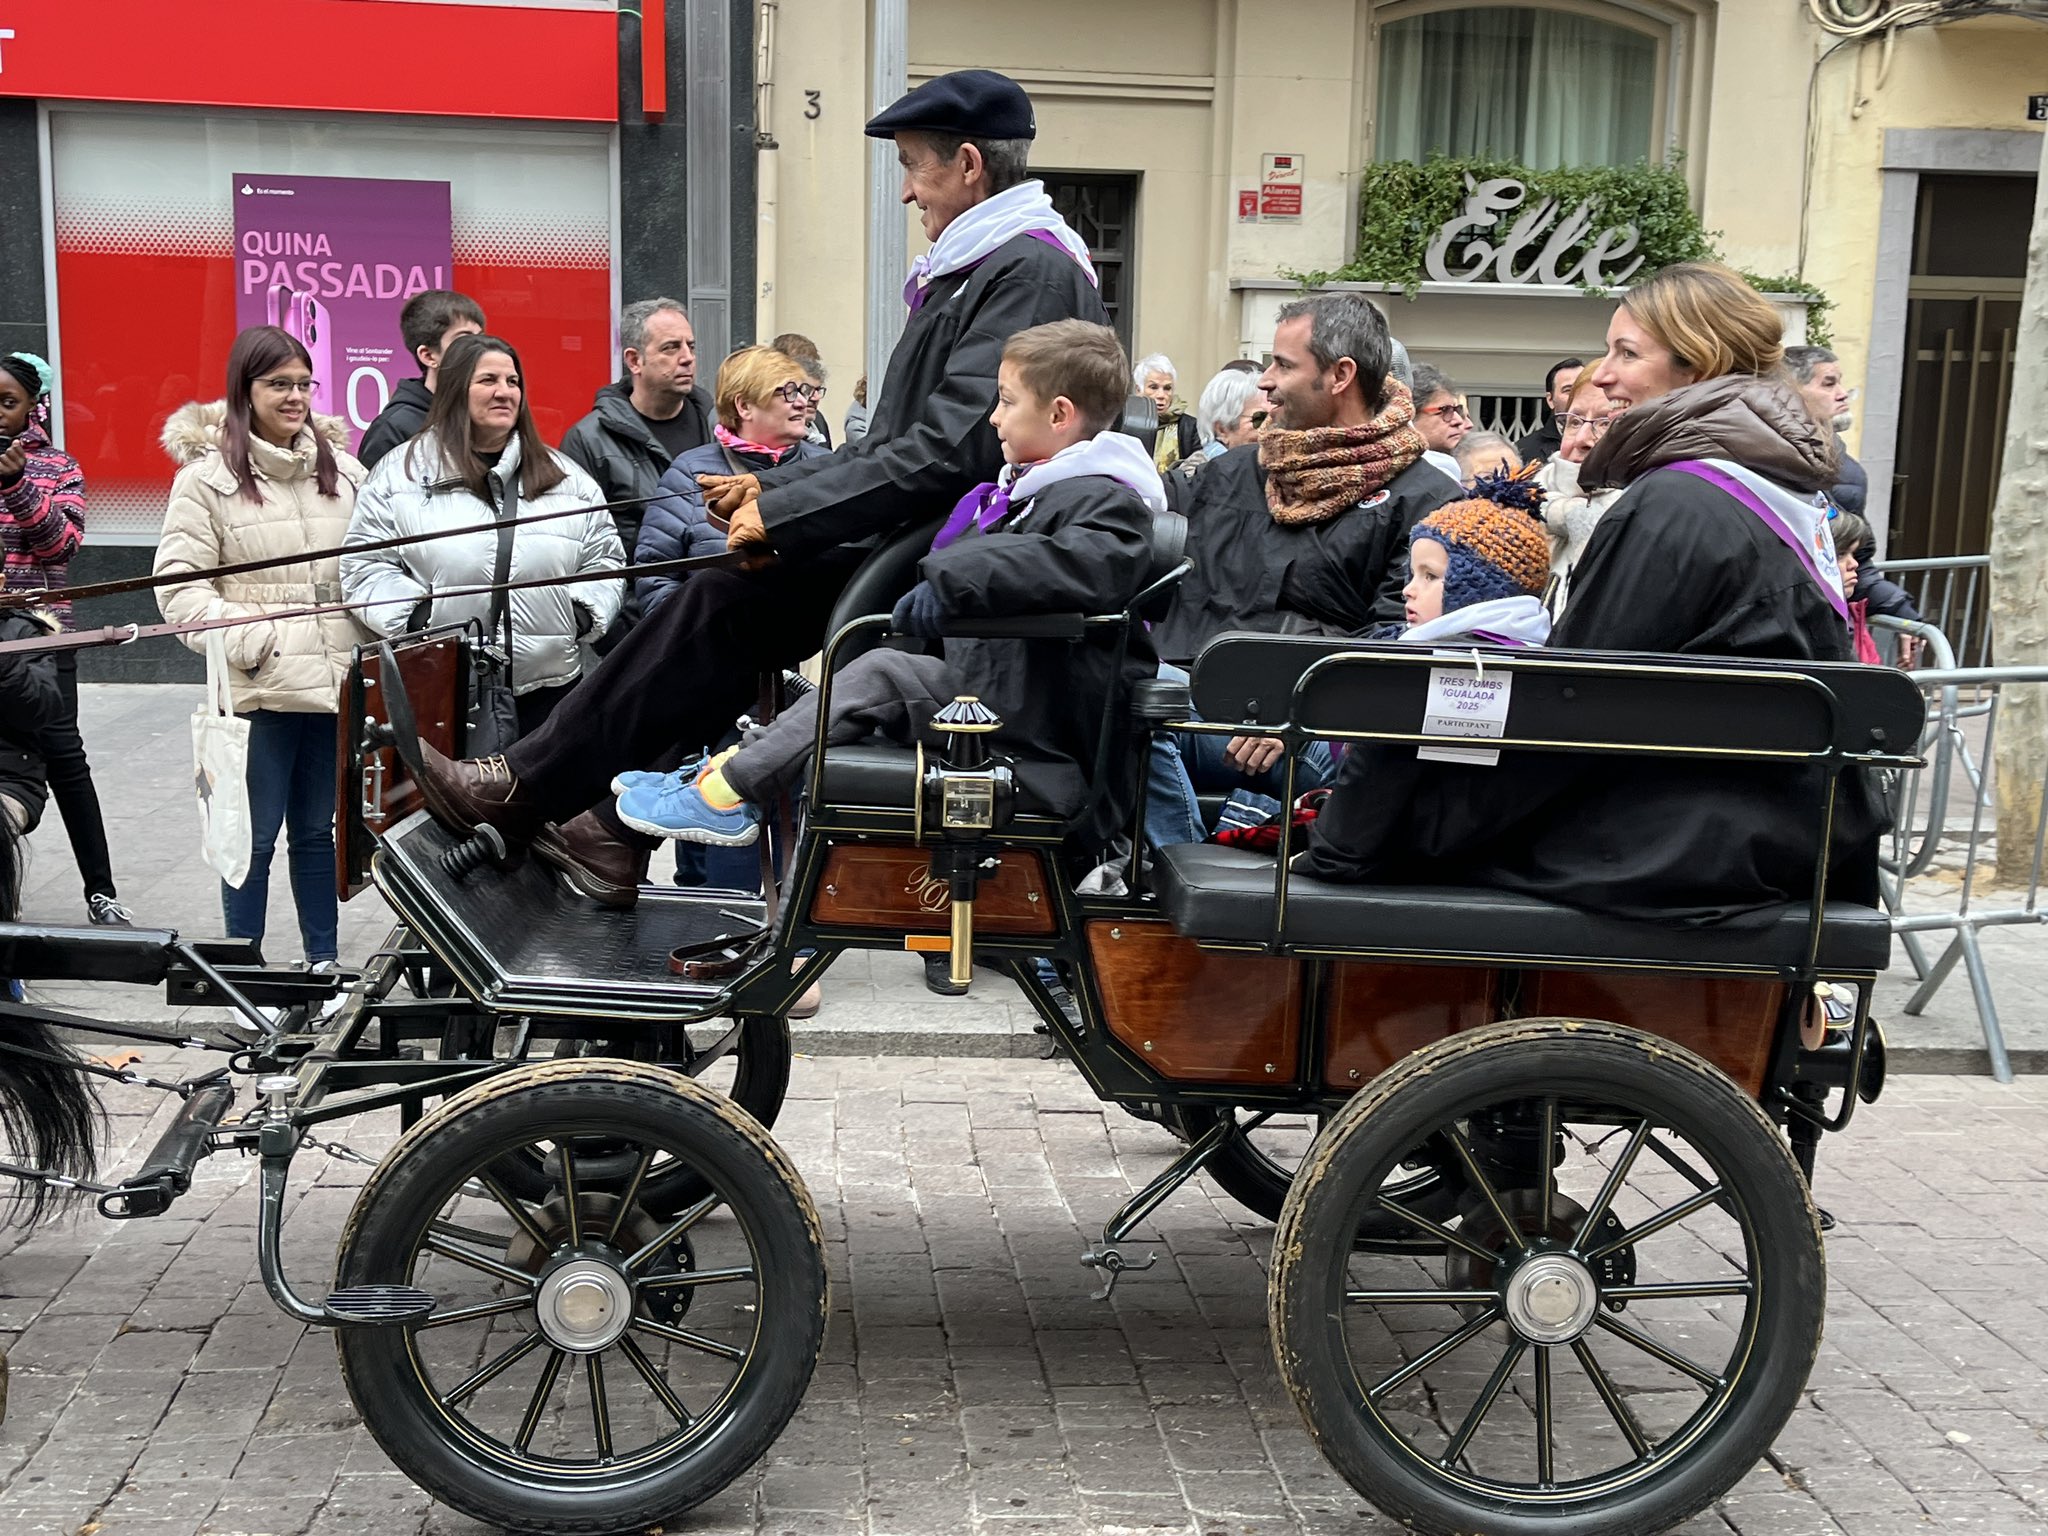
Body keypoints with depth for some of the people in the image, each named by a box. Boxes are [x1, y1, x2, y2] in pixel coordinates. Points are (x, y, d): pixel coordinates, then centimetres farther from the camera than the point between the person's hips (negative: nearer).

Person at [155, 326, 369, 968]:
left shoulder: (341, 469, 10)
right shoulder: (208, 476, -3)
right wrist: (243, 639, -18)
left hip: (336, 680, 4)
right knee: (256, 835, 4)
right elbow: (179, 583, -7)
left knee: (317, 828, 15)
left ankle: (324, 958, 25)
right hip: (259, 688, -4)